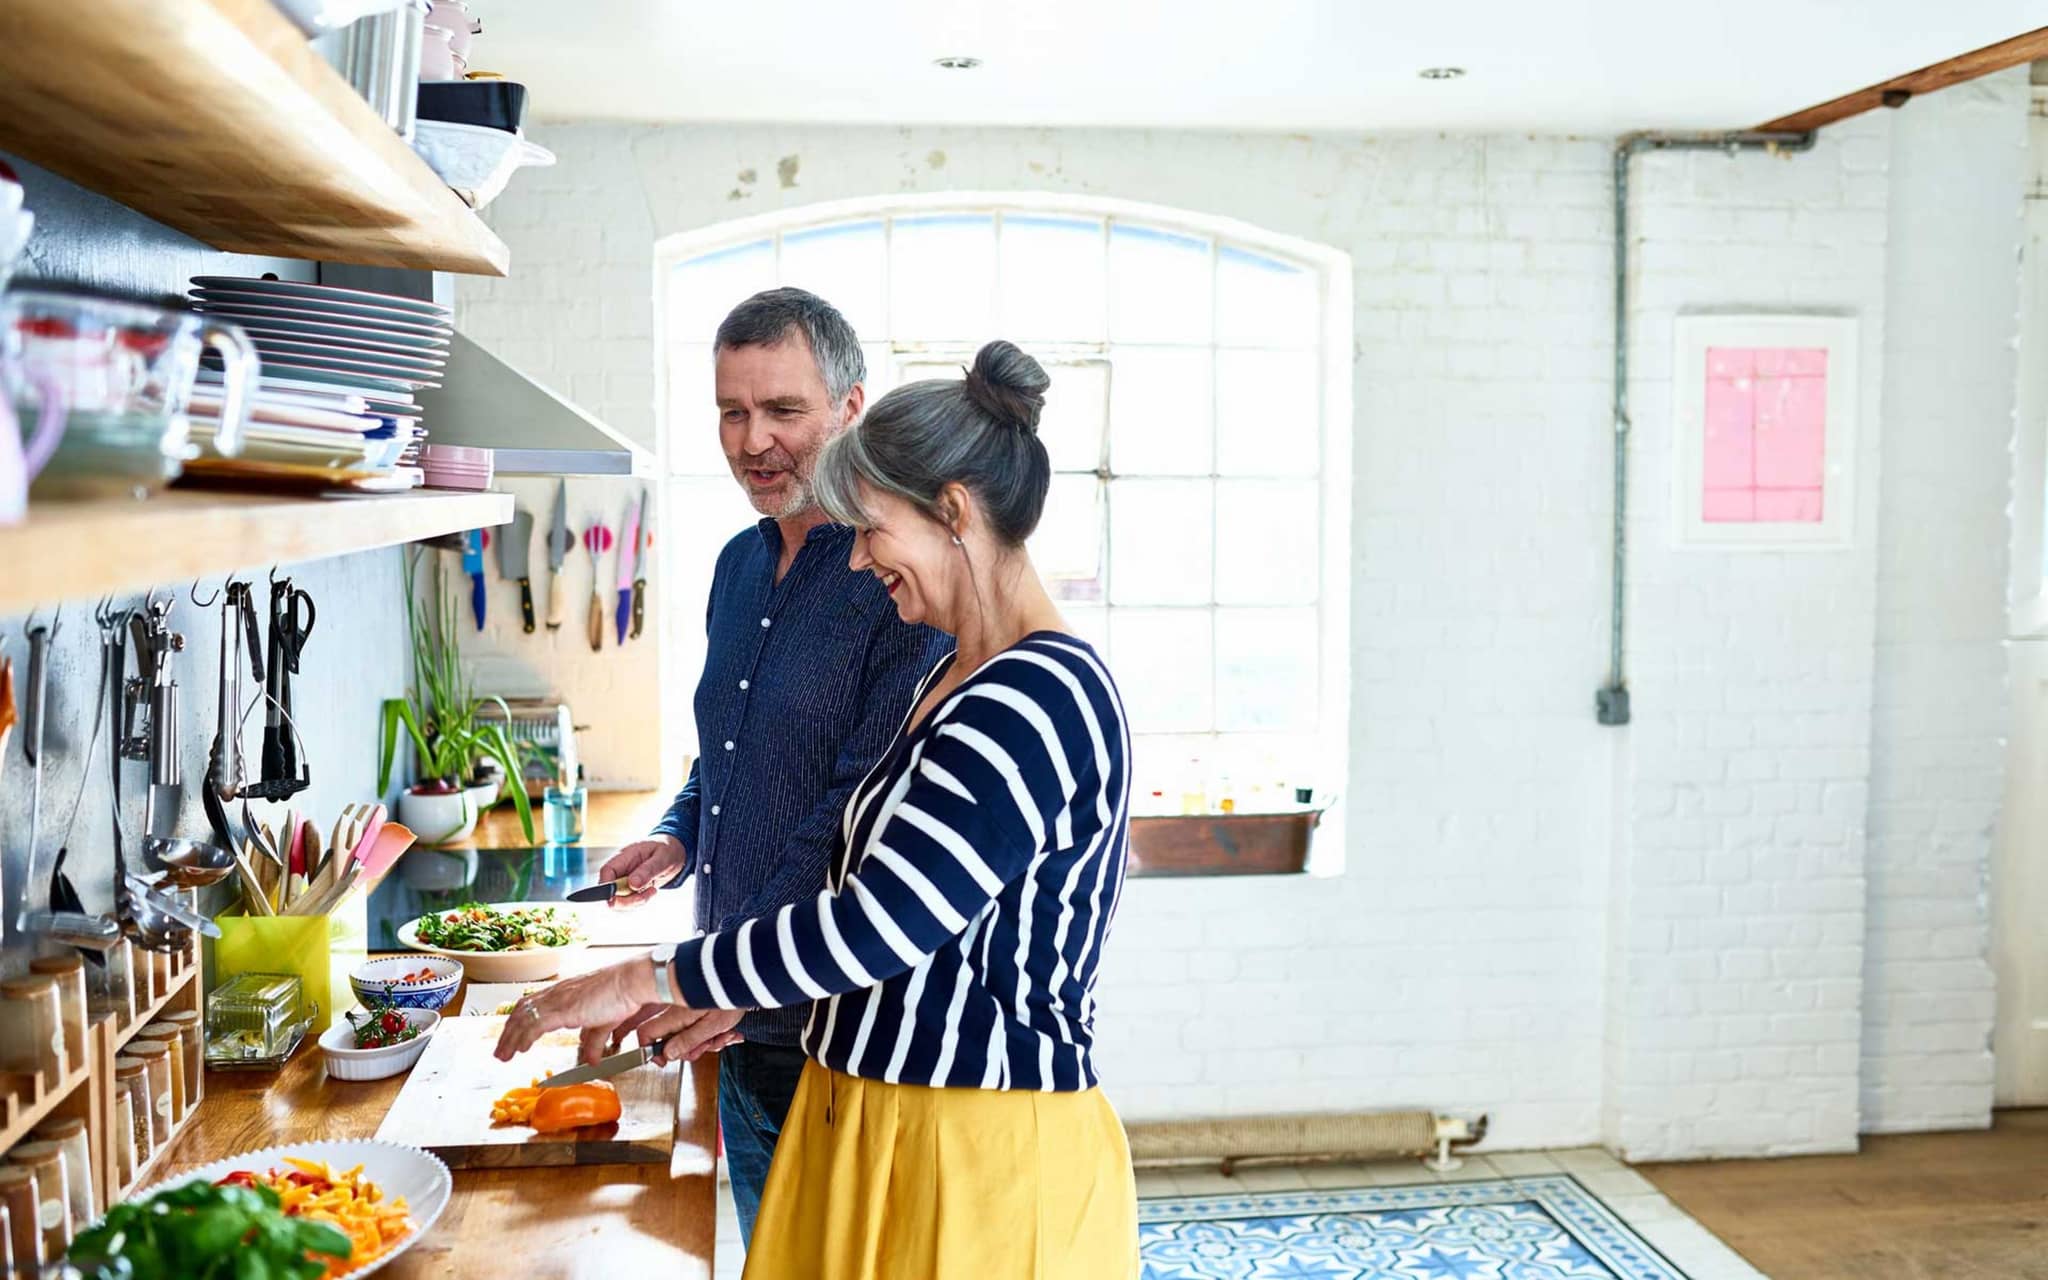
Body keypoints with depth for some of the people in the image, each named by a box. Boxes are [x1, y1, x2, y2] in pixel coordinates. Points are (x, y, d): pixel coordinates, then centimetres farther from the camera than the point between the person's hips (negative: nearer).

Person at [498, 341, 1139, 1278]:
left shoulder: (1038, 699, -21)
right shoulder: (954, 681, 11)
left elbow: (877, 925, -25)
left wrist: (650, 981, -16)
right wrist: (724, 995, 9)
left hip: (985, 1164, -8)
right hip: (871, 1125, 8)